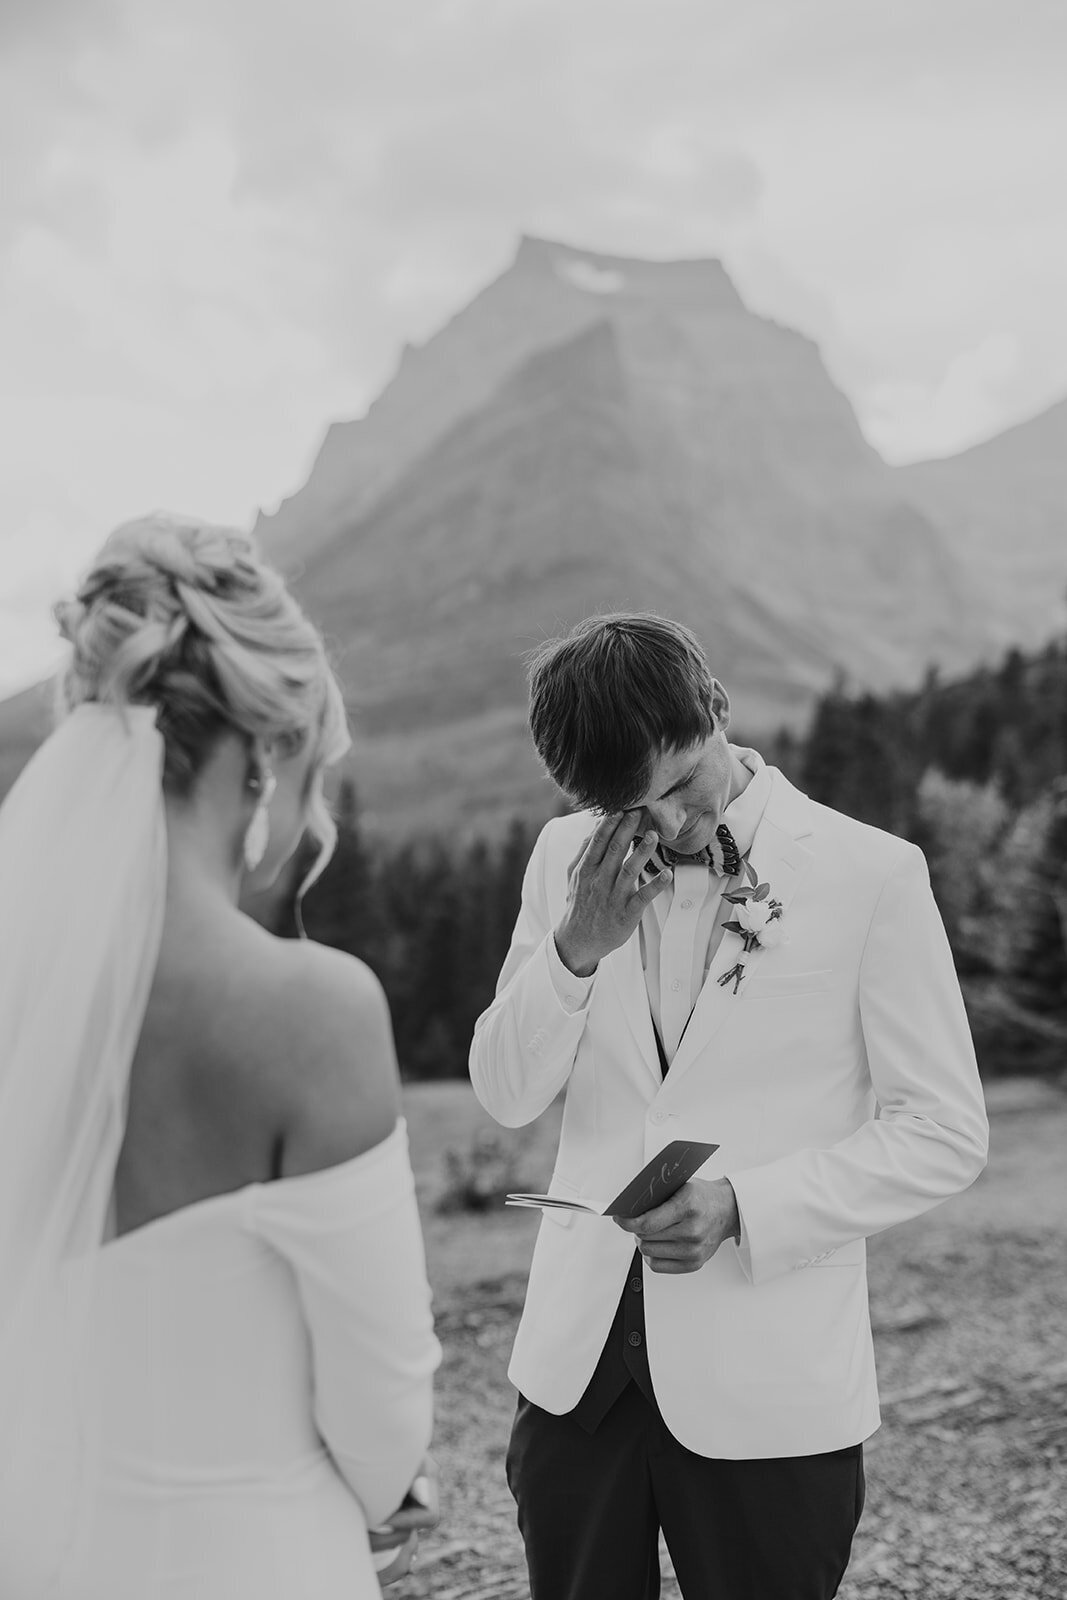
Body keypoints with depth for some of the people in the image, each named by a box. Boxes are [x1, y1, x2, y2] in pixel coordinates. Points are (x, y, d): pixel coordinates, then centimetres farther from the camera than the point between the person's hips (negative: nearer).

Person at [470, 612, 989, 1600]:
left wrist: (744, 1206, -19)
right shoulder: (569, 859, 3)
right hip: (578, 1363, 4)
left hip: (770, 1392, -3)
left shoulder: (873, 875, -9)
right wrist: (576, 948, -14)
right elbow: (506, 1097, 3)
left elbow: (945, 1132, -7)